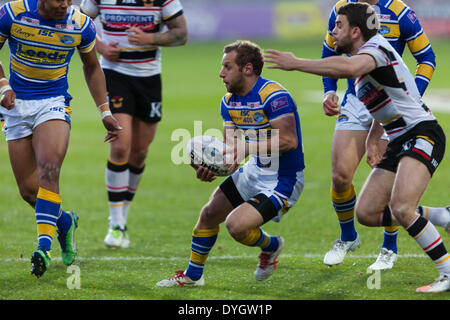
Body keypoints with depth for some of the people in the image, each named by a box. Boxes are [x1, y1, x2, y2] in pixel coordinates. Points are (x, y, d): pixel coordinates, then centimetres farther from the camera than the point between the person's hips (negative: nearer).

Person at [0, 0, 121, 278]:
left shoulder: (81, 25, -8)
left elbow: (92, 67, 10)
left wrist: (105, 112, 7)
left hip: (54, 104, -1)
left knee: (49, 168, -28)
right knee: (28, 190, -1)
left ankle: (44, 246, -31)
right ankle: (64, 222, 30)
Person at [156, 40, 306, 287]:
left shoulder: (273, 96, -25)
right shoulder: (229, 101, 3)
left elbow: (289, 141, -31)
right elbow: (230, 145, 4)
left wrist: (246, 148, -33)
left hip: (283, 180, -9)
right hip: (255, 171, 9)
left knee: (236, 226, -22)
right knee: (209, 214, 13)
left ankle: (271, 246, 12)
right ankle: (192, 275, 33)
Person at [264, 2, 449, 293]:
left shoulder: (375, 46, -14)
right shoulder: (363, 57, 17)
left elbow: (350, 68, -39)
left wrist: (296, 63, -33)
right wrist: (373, 138, 19)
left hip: (422, 134, -10)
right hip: (398, 143, 10)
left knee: (400, 207, -27)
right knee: (366, 213, 1)